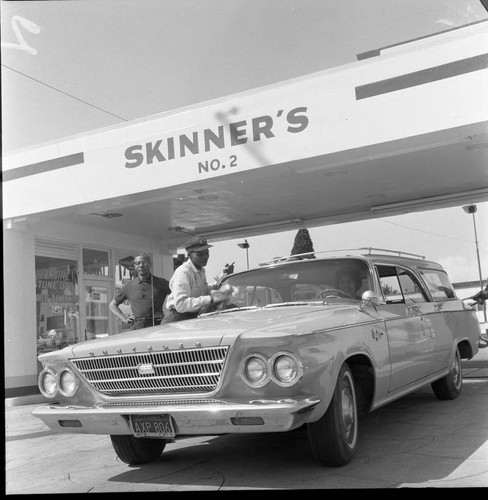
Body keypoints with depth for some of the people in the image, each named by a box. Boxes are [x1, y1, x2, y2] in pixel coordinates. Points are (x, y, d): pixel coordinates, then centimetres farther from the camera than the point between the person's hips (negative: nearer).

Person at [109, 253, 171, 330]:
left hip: (156, 326, -1)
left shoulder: (161, 283, 8)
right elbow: (113, 305, 25)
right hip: (136, 328, 1)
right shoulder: (128, 286, 14)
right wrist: (124, 319, 11)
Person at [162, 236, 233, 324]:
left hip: (192, 318, 9)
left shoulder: (201, 270, 9)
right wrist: (211, 299, -38)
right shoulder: (183, 272, -22)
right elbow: (180, 304, -33)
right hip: (176, 320, -9)